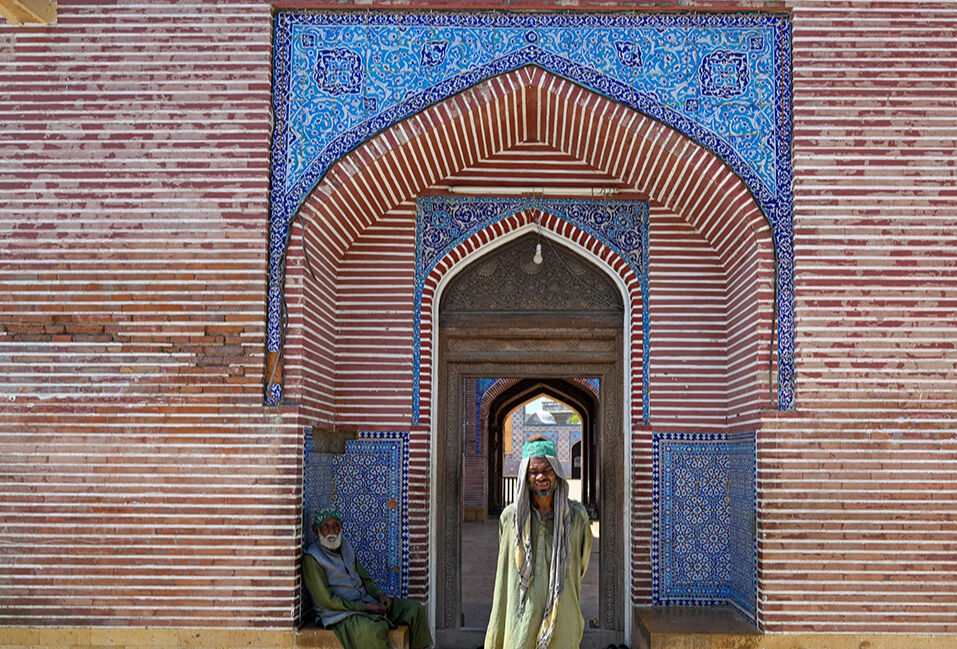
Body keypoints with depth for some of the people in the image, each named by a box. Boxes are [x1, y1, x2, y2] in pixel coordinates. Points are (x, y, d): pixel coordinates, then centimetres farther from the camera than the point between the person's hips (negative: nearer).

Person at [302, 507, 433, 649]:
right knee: (369, 629, -39)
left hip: (367, 602, 8)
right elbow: (327, 600, -15)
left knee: (413, 608, -1)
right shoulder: (311, 558, -12)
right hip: (341, 613, -8)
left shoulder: (345, 545, 11)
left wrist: (380, 594, -1)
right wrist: (365, 607, -18)